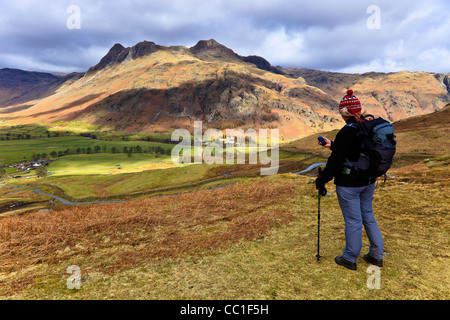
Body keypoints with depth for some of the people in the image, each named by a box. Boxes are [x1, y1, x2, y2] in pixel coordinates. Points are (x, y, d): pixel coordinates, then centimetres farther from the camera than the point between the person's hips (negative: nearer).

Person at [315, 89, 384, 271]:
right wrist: (332, 145, 18)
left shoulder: (347, 131, -20)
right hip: (368, 181, 8)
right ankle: (376, 255, 31)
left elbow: (336, 159, -19)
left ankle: (349, 259, 20)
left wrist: (322, 180, -9)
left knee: (353, 221, 3)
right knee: (368, 216, 20)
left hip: (349, 184, -8)